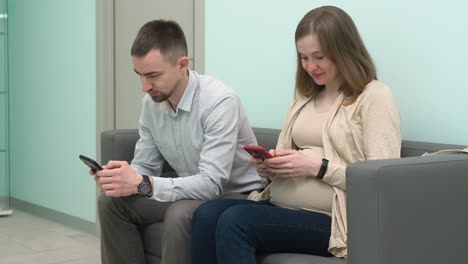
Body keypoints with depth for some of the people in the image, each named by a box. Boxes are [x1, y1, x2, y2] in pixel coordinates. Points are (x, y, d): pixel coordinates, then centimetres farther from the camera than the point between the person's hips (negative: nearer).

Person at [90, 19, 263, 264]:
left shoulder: (220, 101, -27)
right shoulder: (151, 102, -4)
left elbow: (211, 183, -33)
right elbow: (145, 166, 3)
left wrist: (142, 185, -41)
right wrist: (121, 175, -21)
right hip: (192, 192, 7)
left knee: (180, 214, -35)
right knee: (111, 200, -8)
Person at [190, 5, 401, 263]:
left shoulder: (375, 97, -3)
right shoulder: (305, 96, 20)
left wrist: (318, 167, -16)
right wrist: (270, 166, 2)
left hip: (330, 220, -7)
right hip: (281, 208, 7)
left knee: (234, 221, -28)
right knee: (207, 214, -20)